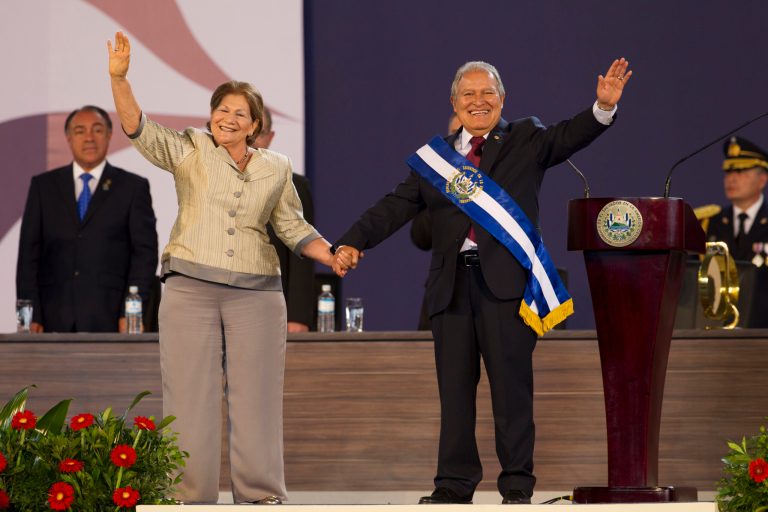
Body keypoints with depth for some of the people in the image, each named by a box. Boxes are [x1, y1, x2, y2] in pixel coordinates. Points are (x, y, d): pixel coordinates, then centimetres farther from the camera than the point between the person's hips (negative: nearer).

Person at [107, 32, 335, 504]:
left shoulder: (276, 168, 11)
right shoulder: (190, 151, 4)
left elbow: (294, 227, 17)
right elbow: (139, 130, -9)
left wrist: (334, 257, 3)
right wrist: (119, 77, -23)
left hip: (256, 294, 1)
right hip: (190, 289, -1)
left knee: (256, 395, 1)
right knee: (192, 395, -1)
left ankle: (261, 493, 7)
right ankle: (192, 497, 3)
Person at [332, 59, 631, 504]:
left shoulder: (526, 140, 10)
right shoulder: (436, 157, 15)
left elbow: (569, 137, -7)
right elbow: (397, 207, 11)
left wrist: (604, 107, -25)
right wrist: (353, 242, -2)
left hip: (506, 280, -3)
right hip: (452, 283, 3)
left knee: (511, 382, -2)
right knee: (454, 385, 6)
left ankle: (517, 484, 5)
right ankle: (455, 482, 12)